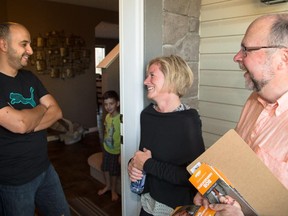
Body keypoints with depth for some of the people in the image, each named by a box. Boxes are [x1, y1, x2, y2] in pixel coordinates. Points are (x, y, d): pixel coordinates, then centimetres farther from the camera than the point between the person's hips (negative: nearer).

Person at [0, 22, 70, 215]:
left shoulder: (29, 77, 5)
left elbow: (57, 112, -1)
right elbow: (19, 123, -29)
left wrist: (28, 125, -18)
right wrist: (41, 108, -8)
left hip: (45, 168, 6)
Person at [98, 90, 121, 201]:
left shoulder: (120, 119, -27)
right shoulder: (107, 116, -5)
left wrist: (121, 154, -22)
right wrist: (104, 144, 15)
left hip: (116, 151, -6)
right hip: (106, 148, 7)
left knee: (114, 171, 13)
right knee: (105, 168, 22)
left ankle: (113, 190, 37)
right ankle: (108, 185, 47)